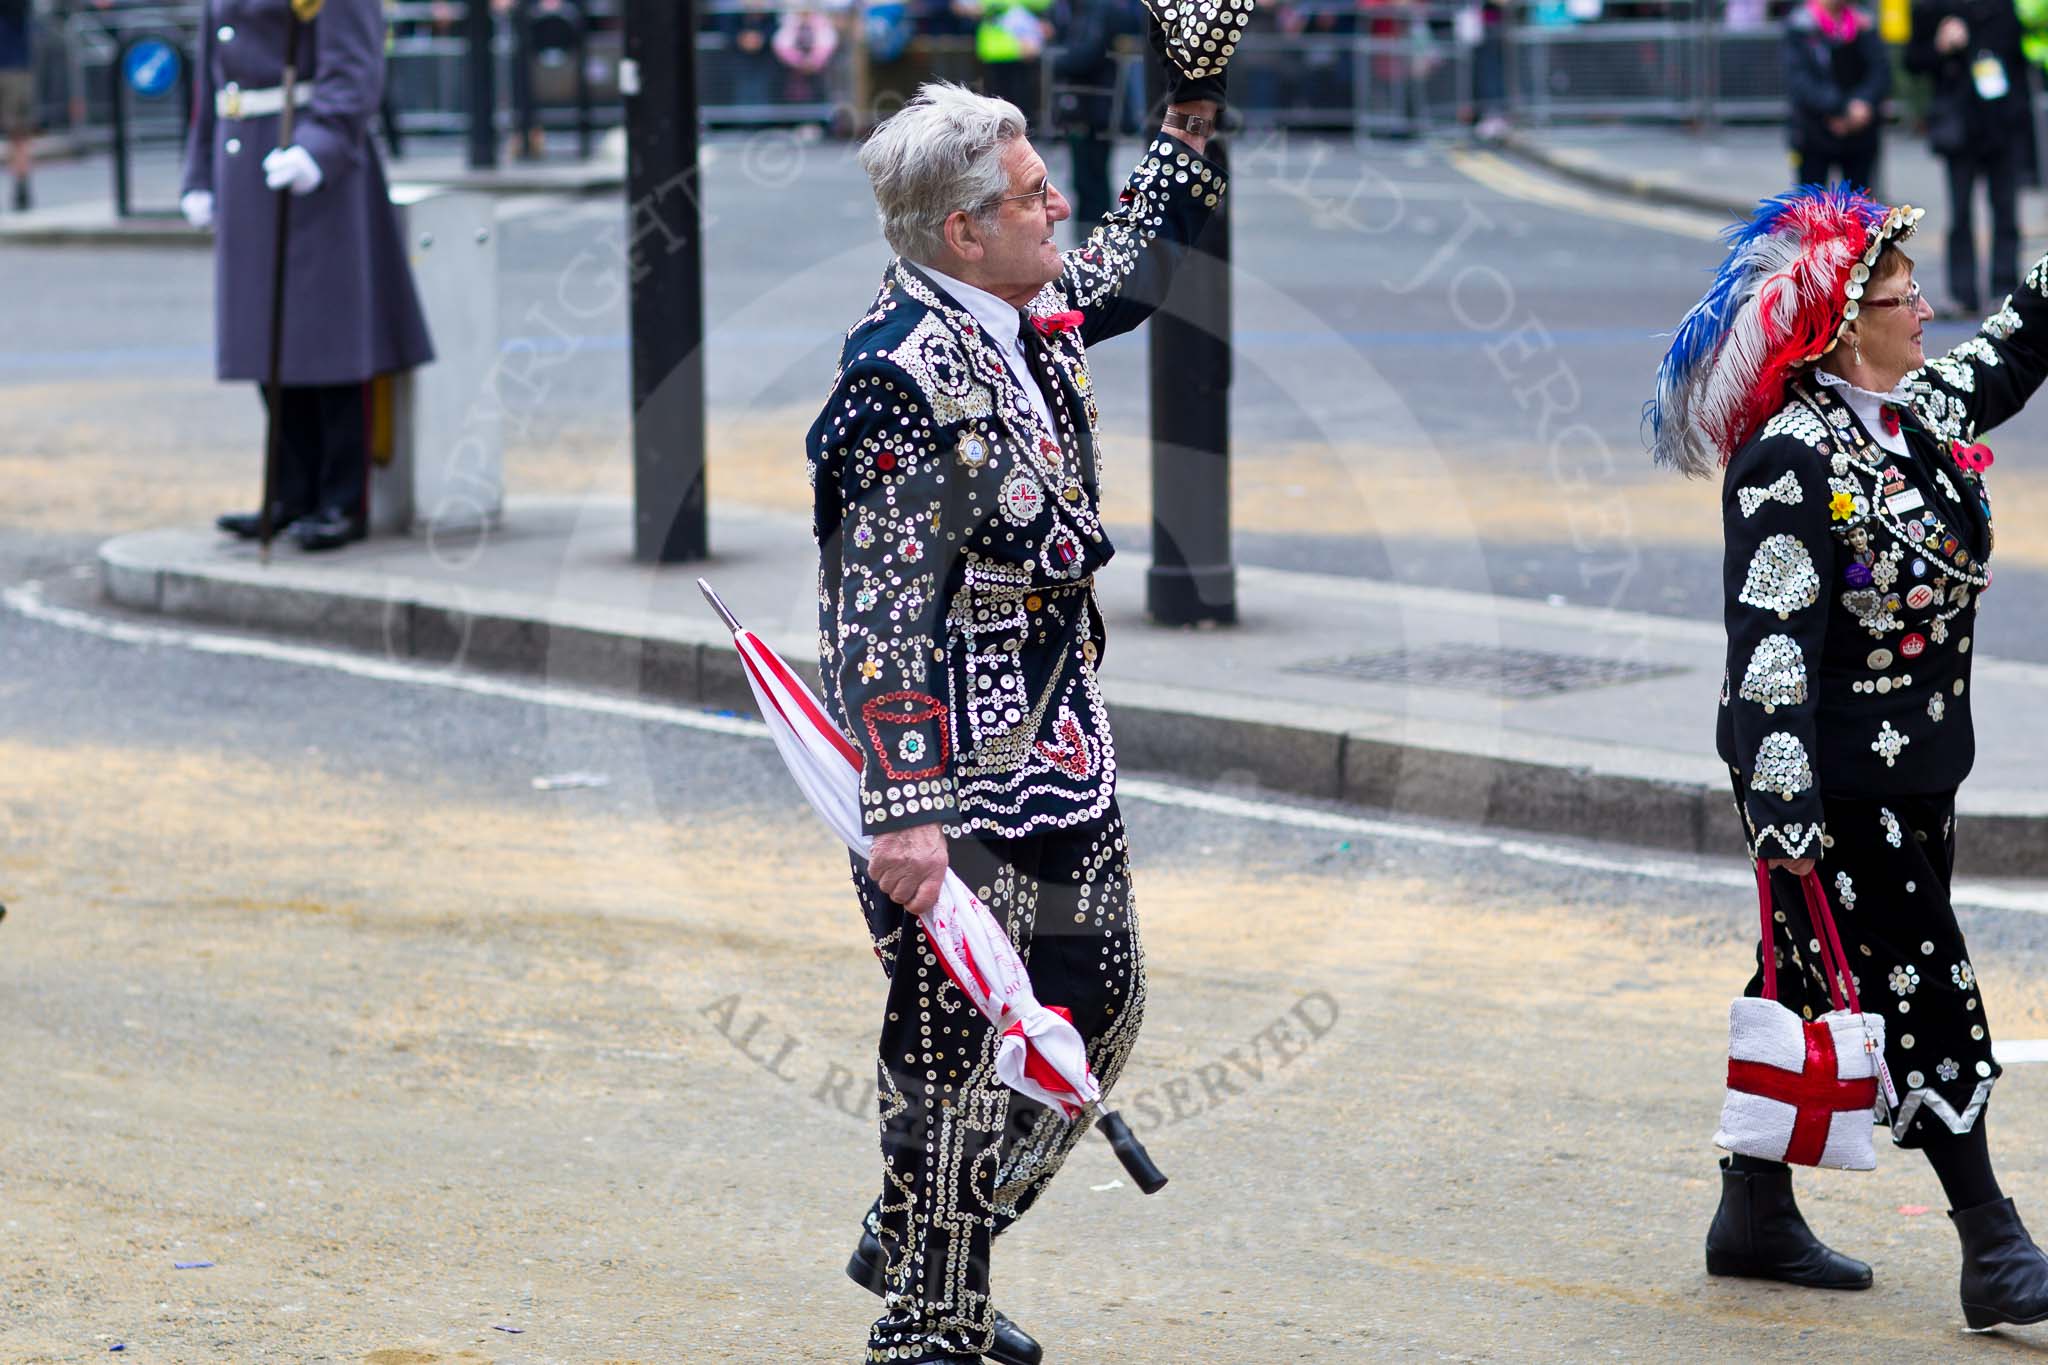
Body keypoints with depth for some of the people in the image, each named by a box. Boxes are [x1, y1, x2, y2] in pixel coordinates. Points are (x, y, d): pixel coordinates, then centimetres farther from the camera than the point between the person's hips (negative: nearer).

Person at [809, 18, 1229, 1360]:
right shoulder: (906, 380, -21)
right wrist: (904, 812, -28)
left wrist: (1195, 115, 19)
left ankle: (917, 1238, 32)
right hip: (963, 773, -10)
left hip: (1061, 747, 10)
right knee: (962, 1042, -1)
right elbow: (880, 609, -24)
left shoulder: (1037, 317, 5)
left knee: (1103, 1008, 18)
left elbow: (1136, 267, 29)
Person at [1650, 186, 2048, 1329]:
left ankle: (1758, 1211, 26)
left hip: (1913, 774, 9)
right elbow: (1771, 639, -23)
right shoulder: (1791, 463, -20)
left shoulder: (1921, 412, 6)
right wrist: (1782, 798, -27)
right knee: (1919, 990, -7)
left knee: (1811, 983, 16)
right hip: (1835, 783, -9)